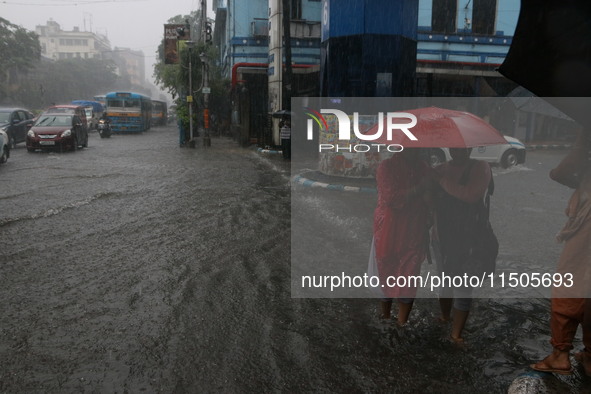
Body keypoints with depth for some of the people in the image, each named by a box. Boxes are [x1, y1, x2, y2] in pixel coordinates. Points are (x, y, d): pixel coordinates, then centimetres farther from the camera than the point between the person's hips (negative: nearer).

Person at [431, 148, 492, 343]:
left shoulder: (480, 167, -7)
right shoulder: (441, 169, 5)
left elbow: (472, 195, -24)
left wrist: (442, 181, -17)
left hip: (467, 238, -4)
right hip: (441, 236, 4)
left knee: (463, 287, 2)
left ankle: (456, 335, 15)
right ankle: (444, 318, 33)